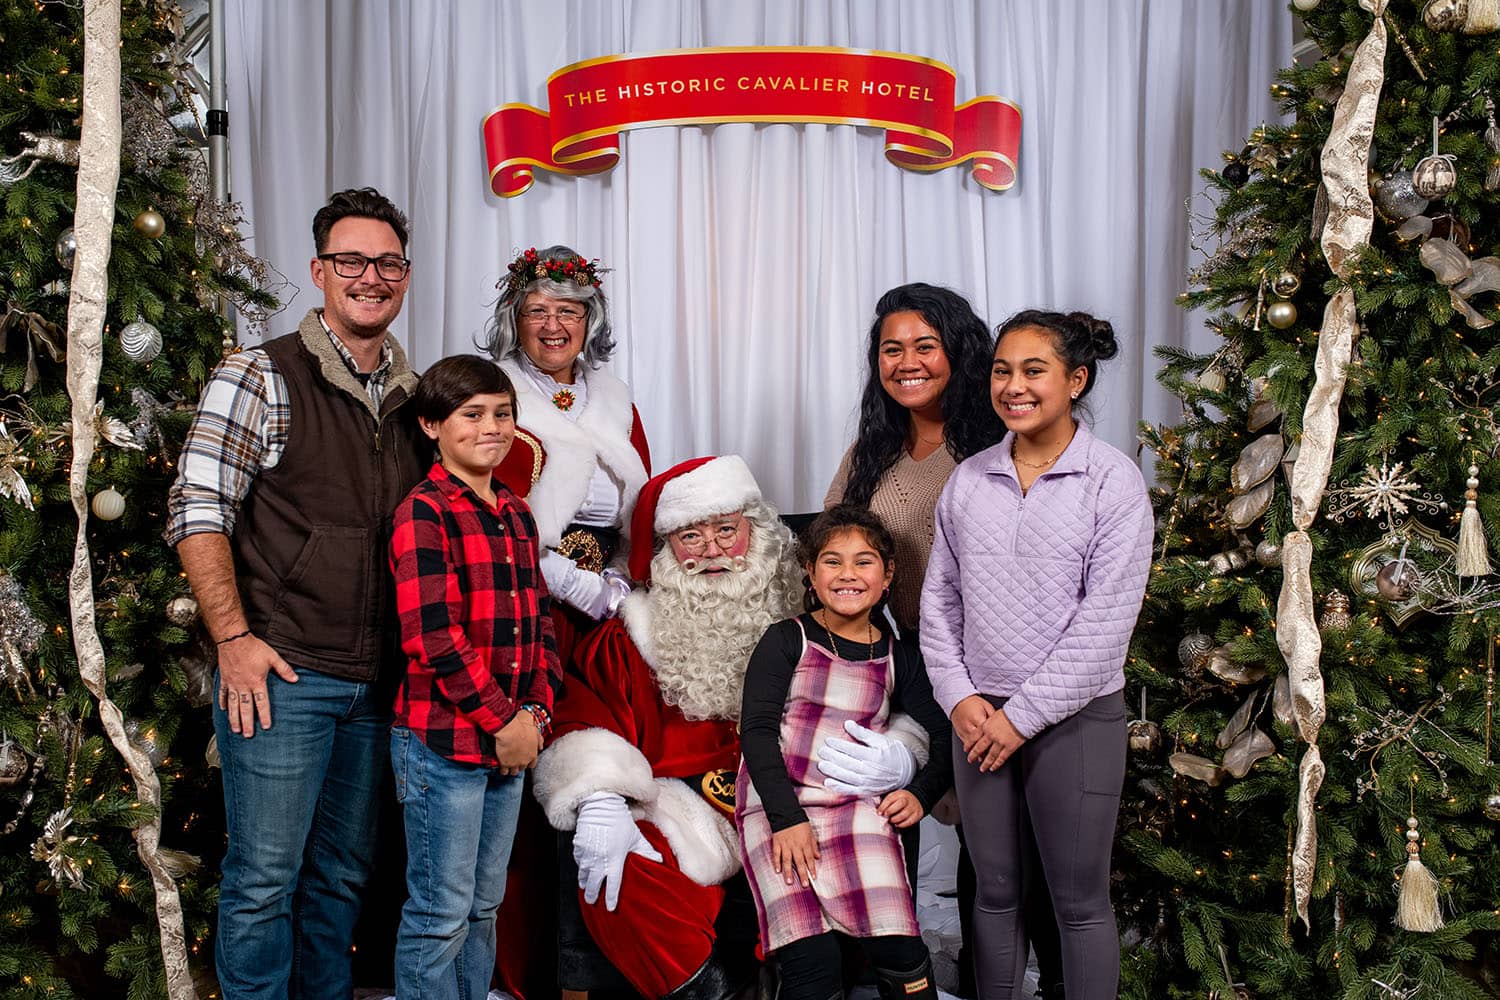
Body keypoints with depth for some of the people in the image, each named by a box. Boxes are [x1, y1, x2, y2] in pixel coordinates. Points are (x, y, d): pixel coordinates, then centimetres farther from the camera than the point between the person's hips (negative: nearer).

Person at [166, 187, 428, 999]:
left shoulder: (413, 395, 11)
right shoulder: (261, 377, -6)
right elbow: (197, 512, -10)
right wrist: (234, 637, -15)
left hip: (376, 681, 6)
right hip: (282, 673, -5)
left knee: (345, 871, 17)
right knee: (264, 878, 1)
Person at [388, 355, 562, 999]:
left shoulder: (517, 515, 13)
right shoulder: (424, 511, -10)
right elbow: (431, 635, -18)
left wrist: (536, 711, 2)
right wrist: (502, 720, -15)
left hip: (511, 740, 8)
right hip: (442, 740, -7)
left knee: (484, 907, 17)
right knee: (441, 912, 2)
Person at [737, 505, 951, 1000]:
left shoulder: (898, 658, 17)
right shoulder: (786, 640, 8)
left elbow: (946, 737, 17)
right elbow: (757, 729, -1)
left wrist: (920, 793, -2)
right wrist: (787, 817, -12)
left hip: (857, 806, 2)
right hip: (776, 804, -2)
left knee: (899, 951, -18)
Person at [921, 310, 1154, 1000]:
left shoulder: (1113, 480, -9)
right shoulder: (968, 480, 5)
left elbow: (1105, 619, -14)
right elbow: (939, 596, 8)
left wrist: (1023, 715, -13)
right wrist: (958, 697, -4)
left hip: (1075, 717, -4)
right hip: (979, 714, 4)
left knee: (1080, 902, 7)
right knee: (995, 891, 15)